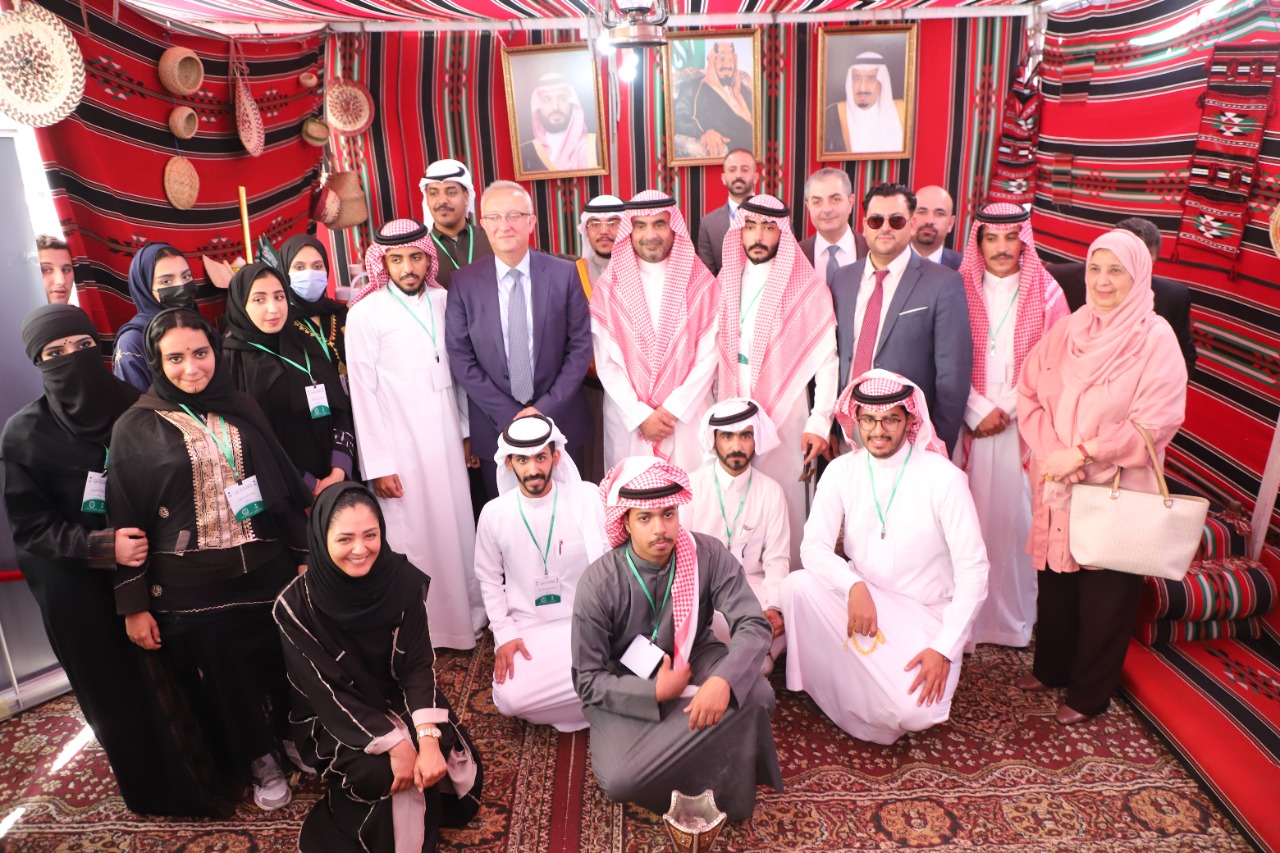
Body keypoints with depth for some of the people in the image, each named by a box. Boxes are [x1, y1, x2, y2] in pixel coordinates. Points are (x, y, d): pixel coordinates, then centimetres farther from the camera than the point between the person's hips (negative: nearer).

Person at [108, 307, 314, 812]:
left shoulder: (242, 409, 3)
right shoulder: (134, 429, -6)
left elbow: (284, 486, 7)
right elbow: (126, 523, -4)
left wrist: (303, 554, 6)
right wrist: (133, 605, -4)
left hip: (266, 570, 3)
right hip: (191, 586, -2)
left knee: (283, 666, 14)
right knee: (224, 679, 12)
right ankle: (259, 761, 35)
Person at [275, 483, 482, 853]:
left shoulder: (403, 580, -17)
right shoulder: (296, 605, -23)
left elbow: (418, 665, -15)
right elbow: (327, 693, -20)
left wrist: (428, 738, -30)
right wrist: (394, 744, -28)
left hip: (399, 701, 3)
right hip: (331, 719, -3)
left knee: (453, 757, -17)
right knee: (390, 774, -27)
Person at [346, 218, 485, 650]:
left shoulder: (443, 301, 4)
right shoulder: (365, 314, -9)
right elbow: (364, 393, -9)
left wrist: (466, 430, 12)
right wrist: (378, 465, -9)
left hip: (446, 438, 4)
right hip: (400, 445, -4)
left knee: (458, 525, 11)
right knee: (414, 535, 3)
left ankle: (467, 610, 30)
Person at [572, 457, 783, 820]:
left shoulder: (708, 555, -17)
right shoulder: (598, 583, -21)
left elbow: (754, 626, -22)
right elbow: (589, 681, -15)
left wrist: (722, 680, -40)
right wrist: (656, 692, -25)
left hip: (694, 660, 2)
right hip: (625, 688, -2)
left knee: (756, 693, -28)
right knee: (620, 780, -27)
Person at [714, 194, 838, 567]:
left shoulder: (808, 290, -6)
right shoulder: (727, 284, 10)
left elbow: (827, 362, -7)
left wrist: (819, 423, -13)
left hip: (785, 418, -4)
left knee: (783, 505, -2)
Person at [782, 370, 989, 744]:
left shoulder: (943, 477, -12)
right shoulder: (842, 471, -3)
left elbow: (973, 569, -12)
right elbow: (813, 546, -9)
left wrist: (945, 648, -19)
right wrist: (854, 586, -29)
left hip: (925, 615, -2)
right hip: (860, 600, 3)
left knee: (914, 711, -27)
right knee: (797, 585, -26)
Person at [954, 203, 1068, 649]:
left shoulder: (1047, 294, 5)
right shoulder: (960, 290, 4)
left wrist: (1007, 409, -8)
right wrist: (979, 410, -9)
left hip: (1022, 426, 0)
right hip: (968, 424, 0)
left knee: (1015, 517, 3)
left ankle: (1014, 618, 17)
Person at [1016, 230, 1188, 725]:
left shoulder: (1156, 339, -8)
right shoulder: (1066, 332, 5)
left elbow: (1157, 420, -14)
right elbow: (1029, 392, 3)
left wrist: (1081, 453, -17)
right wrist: (1051, 451, -12)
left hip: (1115, 489, -4)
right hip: (1055, 487, 4)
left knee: (1104, 595, 8)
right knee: (1054, 581, 15)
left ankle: (1088, 693, 25)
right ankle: (1051, 667, 37)